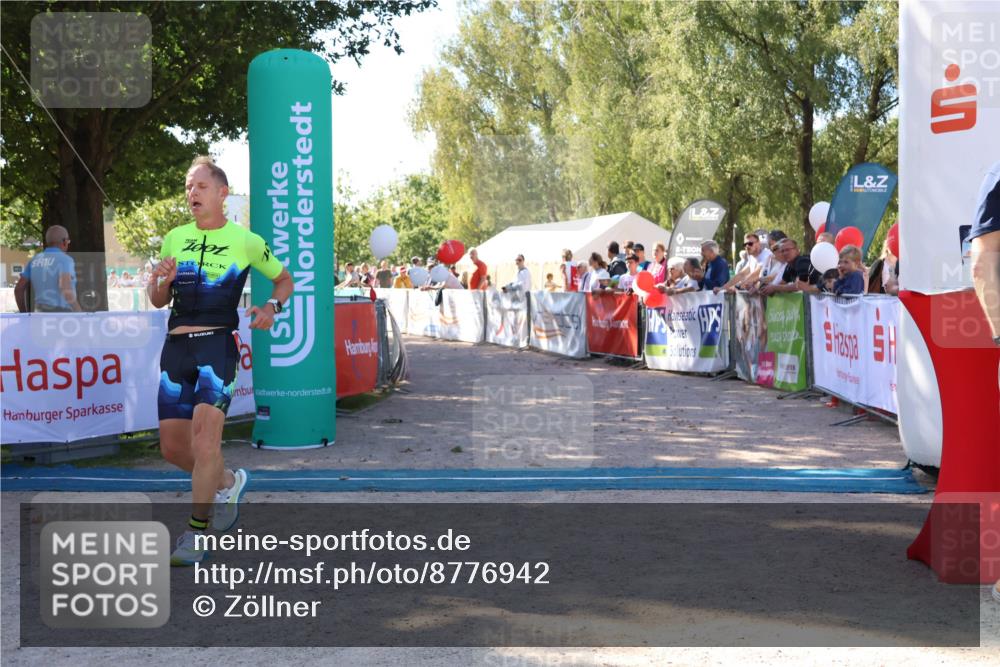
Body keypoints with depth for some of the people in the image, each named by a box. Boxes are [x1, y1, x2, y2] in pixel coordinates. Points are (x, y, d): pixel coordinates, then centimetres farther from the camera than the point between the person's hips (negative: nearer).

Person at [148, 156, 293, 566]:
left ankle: (196, 533, -10)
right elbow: (158, 302, 18)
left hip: (218, 343, -4)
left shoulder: (246, 241, 3)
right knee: (172, 445, 3)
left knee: (205, 431, -19)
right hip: (176, 345, 5)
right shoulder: (174, 239, 12)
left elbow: (284, 279, 16)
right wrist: (162, 281, -5)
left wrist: (271, 308, -3)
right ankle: (227, 482, 31)